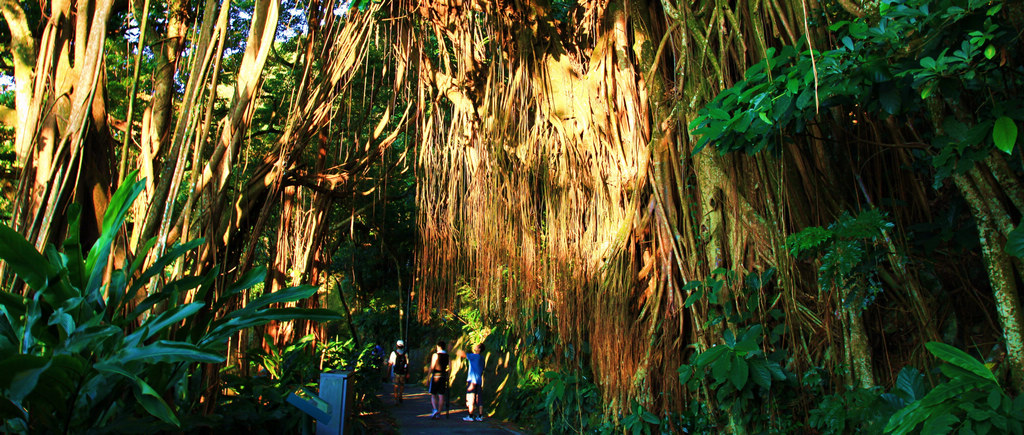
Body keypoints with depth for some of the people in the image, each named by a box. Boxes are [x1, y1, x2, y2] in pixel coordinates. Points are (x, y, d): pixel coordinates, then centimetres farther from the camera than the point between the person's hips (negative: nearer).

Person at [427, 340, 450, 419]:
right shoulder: (447, 356, 6)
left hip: (435, 376, -4)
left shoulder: (435, 355, -8)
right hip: (444, 376, 4)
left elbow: (431, 367, -10)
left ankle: (435, 410, -13)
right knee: (441, 395, 7)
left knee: (433, 395, 6)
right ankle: (439, 413, 9)